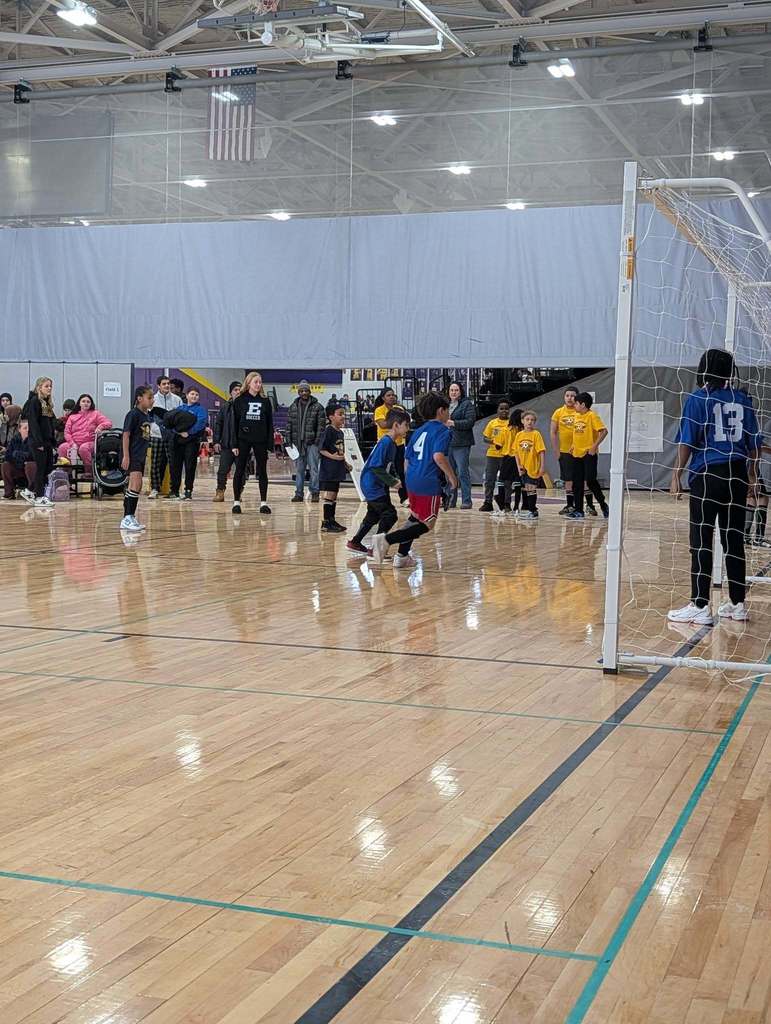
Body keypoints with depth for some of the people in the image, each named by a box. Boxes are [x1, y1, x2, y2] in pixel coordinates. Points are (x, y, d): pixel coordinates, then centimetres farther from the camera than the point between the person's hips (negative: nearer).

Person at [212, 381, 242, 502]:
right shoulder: (226, 407, 6)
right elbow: (218, 424, 9)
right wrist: (216, 441, 1)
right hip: (227, 445, 2)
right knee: (223, 470, 0)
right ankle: (220, 492, 6)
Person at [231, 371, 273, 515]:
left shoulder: (265, 401, 4)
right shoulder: (240, 400, 1)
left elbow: (270, 424, 5)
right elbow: (234, 423, 0)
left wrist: (269, 444, -2)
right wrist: (234, 444, -6)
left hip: (261, 441, 1)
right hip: (243, 440, -1)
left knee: (262, 471, 5)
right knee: (239, 471, 3)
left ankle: (263, 502, 10)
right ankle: (236, 502, 9)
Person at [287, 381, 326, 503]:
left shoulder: (317, 406, 0)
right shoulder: (293, 407, 11)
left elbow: (321, 424, -3)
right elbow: (289, 424, 12)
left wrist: (318, 440, -10)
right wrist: (289, 440, 4)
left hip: (312, 443, -4)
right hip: (297, 443, 4)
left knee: (313, 468, -3)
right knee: (299, 469, 8)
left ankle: (315, 493, 3)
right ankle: (299, 493, 14)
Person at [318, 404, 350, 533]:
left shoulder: (340, 432, 13)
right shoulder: (328, 431, -13)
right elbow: (321, 449, -17)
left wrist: (345, 464, 19)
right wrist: (332, 456, -26)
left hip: (337, 470, 9)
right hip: (328, 470, -9)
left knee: (334, 496, 15)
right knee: (328, 496, -7)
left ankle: (332, 520, 24)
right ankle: (325, 524, -4)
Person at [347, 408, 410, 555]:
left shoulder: (392, 443, 8)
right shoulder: (385, 442, -22)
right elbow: (375, 466, -27)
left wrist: (395, 478, 3)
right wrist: (392, 482, -22)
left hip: (377, 485, 11)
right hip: (372, 484, -11)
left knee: (374, 515, 22)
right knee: (389, 514, -11)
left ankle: (355, 543, 34)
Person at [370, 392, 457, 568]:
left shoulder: (419, 431, 17)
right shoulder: (442, 431, -7)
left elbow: (407, 459, 19)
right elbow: (439, 456, -23)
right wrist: (452, 476, -13)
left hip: (412, 481, 8)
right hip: (430, 484, -8)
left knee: (415, 518, 25)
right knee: (426, 524, -1)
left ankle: (402, 556, 26)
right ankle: (387, 539, -16)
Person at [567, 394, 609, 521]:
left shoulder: (592, 416, -11)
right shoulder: (576, 416, 11)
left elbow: (604, 431, -18)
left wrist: (594, 446, -20)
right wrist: (574, 444, 13)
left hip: (589, 454, -8)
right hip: (577, 453, 8)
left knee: (591, 481, -10)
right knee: (577, 483, 6)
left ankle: (603, 505, 7)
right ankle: (578, 510, 11)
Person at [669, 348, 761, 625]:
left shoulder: (697, 399, -6)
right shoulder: (742, 400, 7)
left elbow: (687, 442, -10)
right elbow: (755, 443, 12)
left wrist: (676, 474, -4)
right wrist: (750, 472, 25)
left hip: (707, 476, -5)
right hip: (737, 476, 5)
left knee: (701, 542, -2)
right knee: (734, 540, 11)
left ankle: (700, 607, -3)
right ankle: (737, 604, 18)